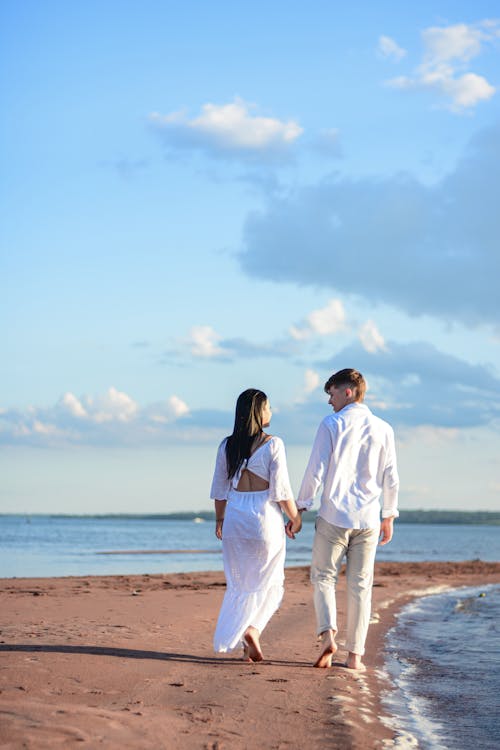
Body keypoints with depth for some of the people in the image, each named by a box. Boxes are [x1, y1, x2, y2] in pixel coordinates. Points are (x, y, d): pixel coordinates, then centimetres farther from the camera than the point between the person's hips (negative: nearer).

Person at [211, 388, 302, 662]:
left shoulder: (227, 446, 3)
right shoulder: (273, 444, -9)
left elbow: (220, 489, 9)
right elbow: (281, 489, -11)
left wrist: (219, 520, 20)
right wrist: (295, 517, 1)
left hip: (235, 517, 4)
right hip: (265, 517, -4)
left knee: (239, 584, 12)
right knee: (268, 583, 11)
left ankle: (247, 646, 11)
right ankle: (252, 628, -10)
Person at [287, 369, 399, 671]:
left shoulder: (331, 424, -5)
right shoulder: (383, 429, 5)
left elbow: (316, 471, -7)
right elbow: (391, 479, 6)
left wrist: (300, 507, 2)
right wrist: (389, 517, 16)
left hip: (334, 516, -3)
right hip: (368, 520, 3)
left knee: (324, 578, 9)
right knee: (360, 586, 8)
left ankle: (328, 634, -13)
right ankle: (355, 654, 8)